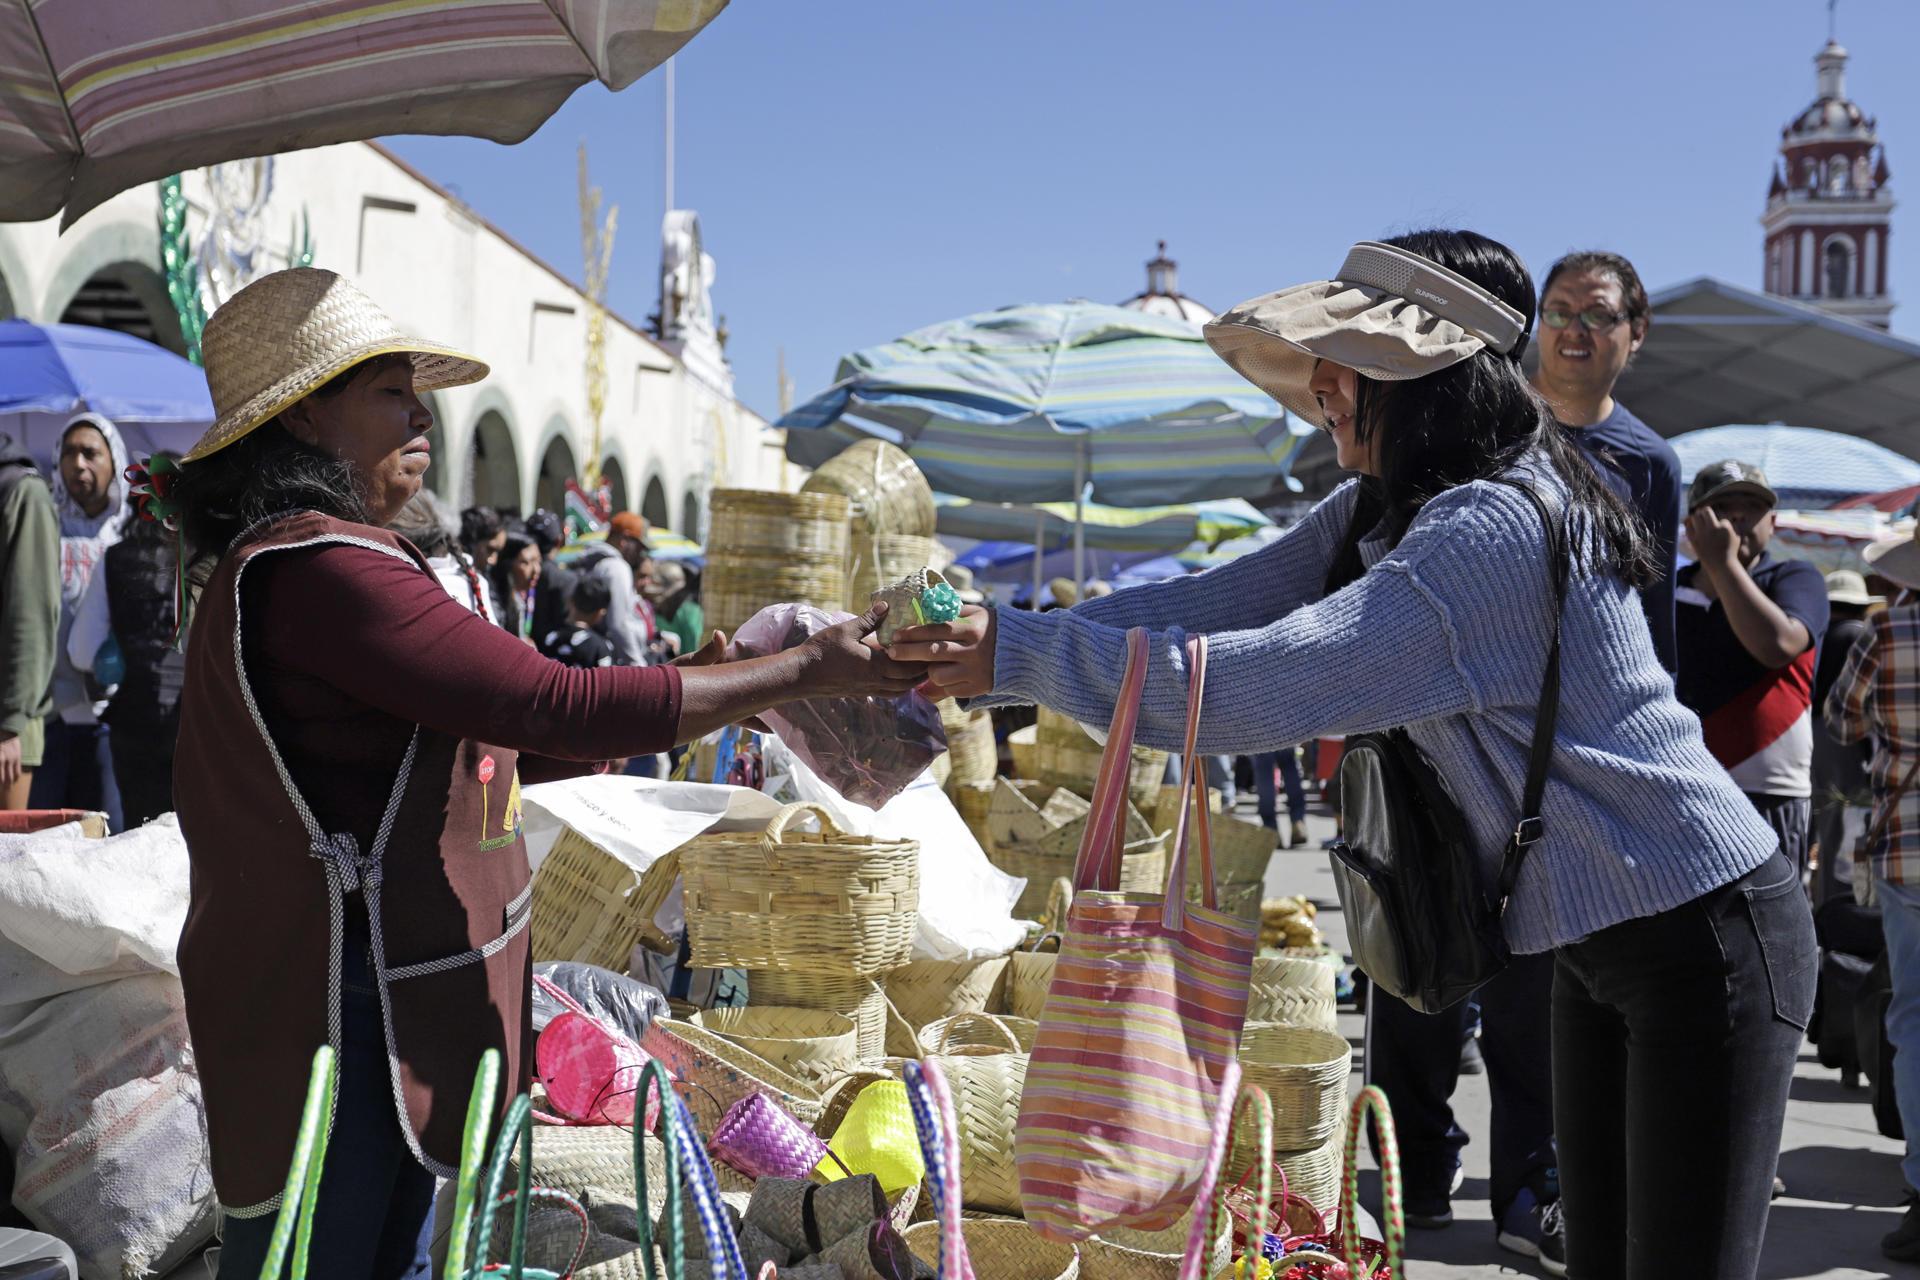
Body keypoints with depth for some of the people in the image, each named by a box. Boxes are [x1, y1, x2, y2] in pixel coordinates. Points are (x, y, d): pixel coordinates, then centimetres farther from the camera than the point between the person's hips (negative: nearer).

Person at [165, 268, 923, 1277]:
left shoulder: (277, 565, 16)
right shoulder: (315, 569, -19)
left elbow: (486, 749, 15)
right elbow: (563, 708, -24)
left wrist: (707, 692, 9)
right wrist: (806, 672, -15)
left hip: (389, 996, 10)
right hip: (336, 1009, -10)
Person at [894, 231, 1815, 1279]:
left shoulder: (1497, 528, -27)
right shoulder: (1383, 511, 5)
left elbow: (1262, 684, -32)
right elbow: (1213, 603, 0)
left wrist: (1021, 656, -25)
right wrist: (991, 649, -9)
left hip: (1704, 930, -9)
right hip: (1601, 940, 9)